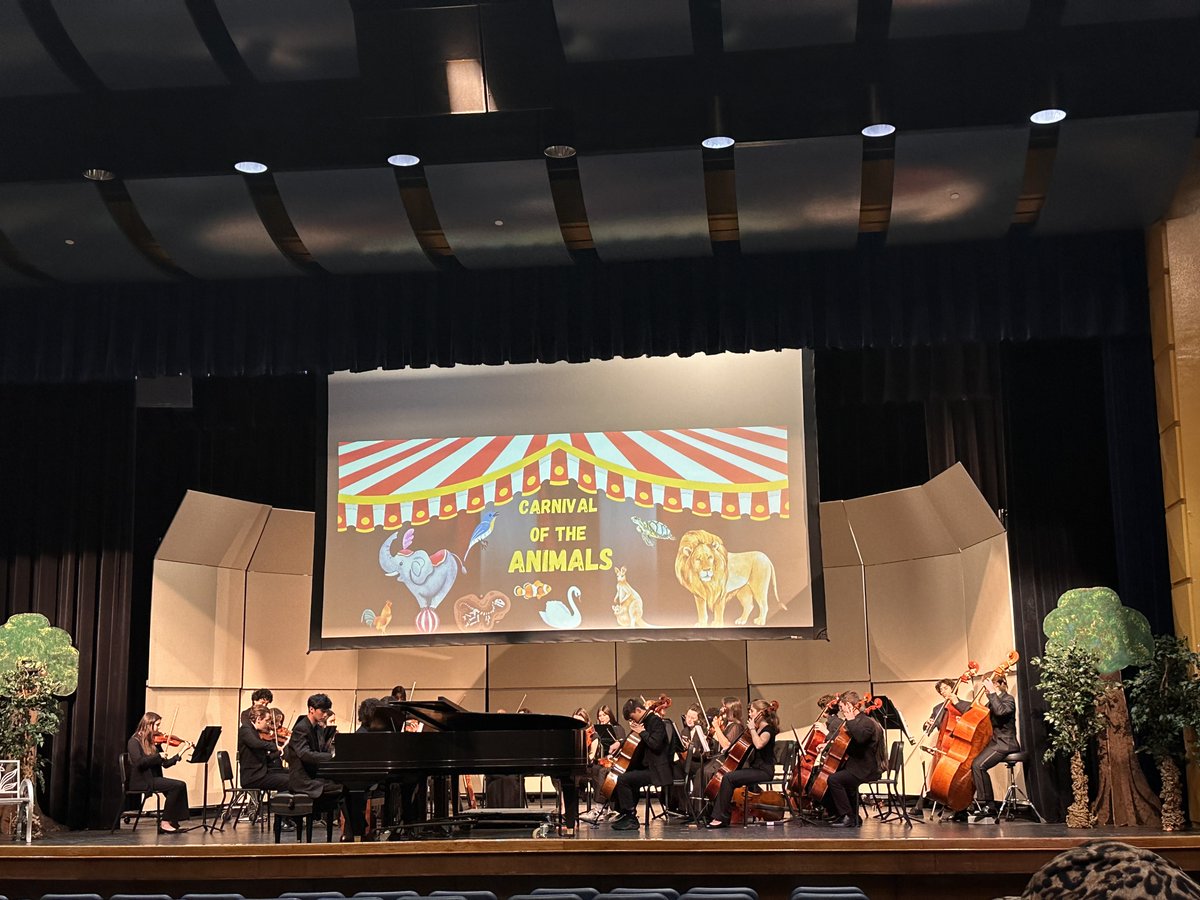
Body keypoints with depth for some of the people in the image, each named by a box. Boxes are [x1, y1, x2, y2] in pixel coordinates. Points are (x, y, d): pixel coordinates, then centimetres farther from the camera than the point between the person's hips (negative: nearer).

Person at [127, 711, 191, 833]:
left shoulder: (153, 742, 14)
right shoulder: (134, 741, -6)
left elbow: (166, 764, 10)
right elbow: (138, 762, -23)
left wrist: (182, 750, 6)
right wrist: (158, 756, -22)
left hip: (152, 779, 7)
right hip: (140, 781, -7)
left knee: (179, 786, -16)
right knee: (178, 785, -21)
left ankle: (173, 823, -15)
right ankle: (165, 822, -14)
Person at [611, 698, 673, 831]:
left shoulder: (655, 721, -14)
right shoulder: (647, 721, 15)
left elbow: (655, 744, -28)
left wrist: (642, 731, -17)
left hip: (657, 771, -11)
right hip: (648, 767, 11)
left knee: (623, 779, -21)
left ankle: (631, 819, -16)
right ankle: (624, 814, 33)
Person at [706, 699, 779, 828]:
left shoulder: (768, 729, -10)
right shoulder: (757, 729, 18)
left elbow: (759, 744, -32)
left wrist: (752, 728, -19)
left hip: (764, 771, -9)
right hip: (754, 768, 9)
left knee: (729, 777, -23)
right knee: (727, 777, -9)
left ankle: (722, 818, -19)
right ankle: (718, 817, -14)